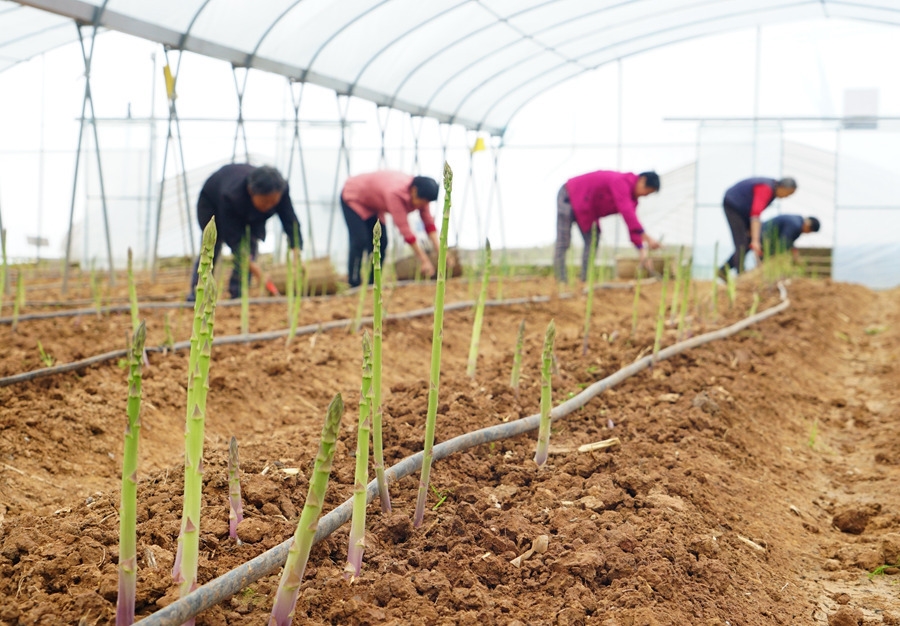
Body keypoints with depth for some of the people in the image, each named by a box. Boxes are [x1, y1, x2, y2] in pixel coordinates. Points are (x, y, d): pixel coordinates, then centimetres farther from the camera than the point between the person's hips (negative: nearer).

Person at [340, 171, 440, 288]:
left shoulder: (419, 193, -19)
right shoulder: (395, 193, -42)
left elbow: (429, 223, -13)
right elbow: (404, 229, -40)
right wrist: (424, 261, -36)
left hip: (372, 204, 8)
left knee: (381, 243, -1)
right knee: (360, 242, -19)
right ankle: (354, 284, -14)